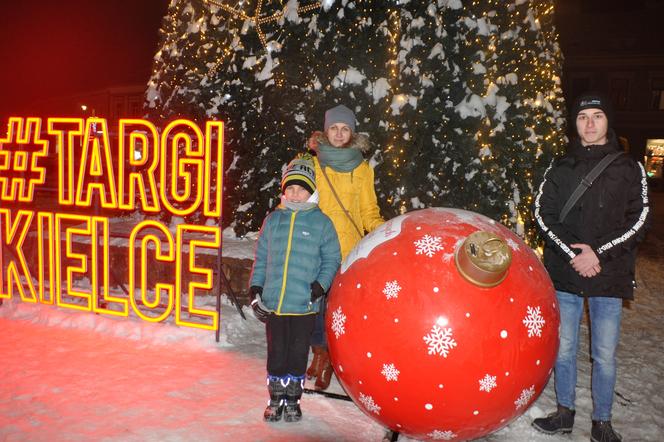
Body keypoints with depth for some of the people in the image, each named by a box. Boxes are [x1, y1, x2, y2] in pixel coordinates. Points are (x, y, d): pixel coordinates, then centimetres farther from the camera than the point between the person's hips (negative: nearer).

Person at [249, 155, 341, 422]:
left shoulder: (321, 222, -1)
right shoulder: (273, 219, 7)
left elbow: (331, 260, 1)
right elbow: (261, 258, 12)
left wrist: (319, 287, -12)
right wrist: (256, 290, 5)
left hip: (304, 305, -2)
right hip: (273, 303, 2)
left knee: (298, 354, 8)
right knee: (276, 353, 11)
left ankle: (293, 400, 26)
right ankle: (276, 400, 27)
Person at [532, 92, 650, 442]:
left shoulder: (629, 168, 6)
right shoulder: (560, 168, 8)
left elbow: (638, 220, -1)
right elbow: (543, 213, 1)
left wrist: (598, 252, -13)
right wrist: (572, 253, -11)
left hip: (609, 274, -1)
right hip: (564, 272, 1)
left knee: (605, 355, 5)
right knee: (563, 349, 9)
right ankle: (565, 412, 25)